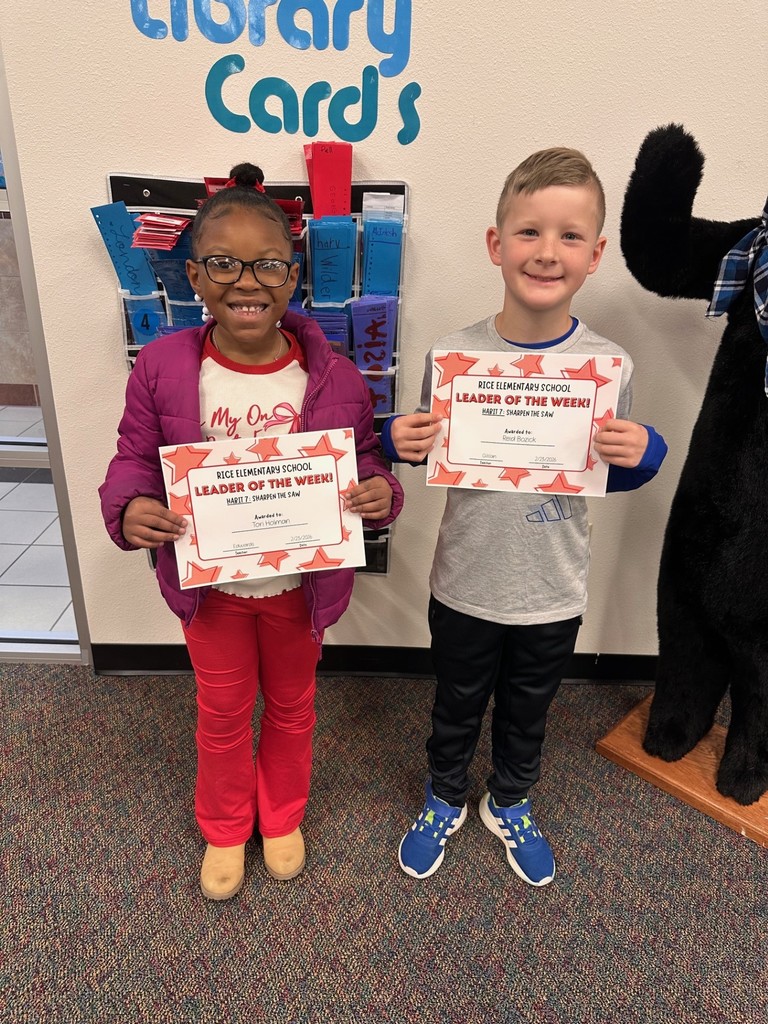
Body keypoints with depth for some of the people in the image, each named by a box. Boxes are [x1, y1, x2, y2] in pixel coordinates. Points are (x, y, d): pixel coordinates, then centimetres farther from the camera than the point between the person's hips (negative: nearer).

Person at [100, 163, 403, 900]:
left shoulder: (333, 376, -14)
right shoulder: (162, 368, -14)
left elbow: (364, 460, -5)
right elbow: (134, 459, -5)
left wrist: (380, 493, -27)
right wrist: (129, 510, -26)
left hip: (300, 583, 1)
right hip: (209, 584, 0)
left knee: (292, 706, 23)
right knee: (222, 714, 22)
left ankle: (283, 817, 53)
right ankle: (224, 828, 50)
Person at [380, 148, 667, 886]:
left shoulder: (608, 365, -12)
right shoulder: (453, 354, -14)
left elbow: (611, 477, 1)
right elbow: (433, 454, 0)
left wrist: (644, 455, -20)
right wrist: (400, 440, -21)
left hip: (554, 592, 1)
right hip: (465, 584, 0)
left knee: (527, 714, 24)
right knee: (456, 709, 22)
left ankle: (510, 805, 54)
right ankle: (445, 800, 52)